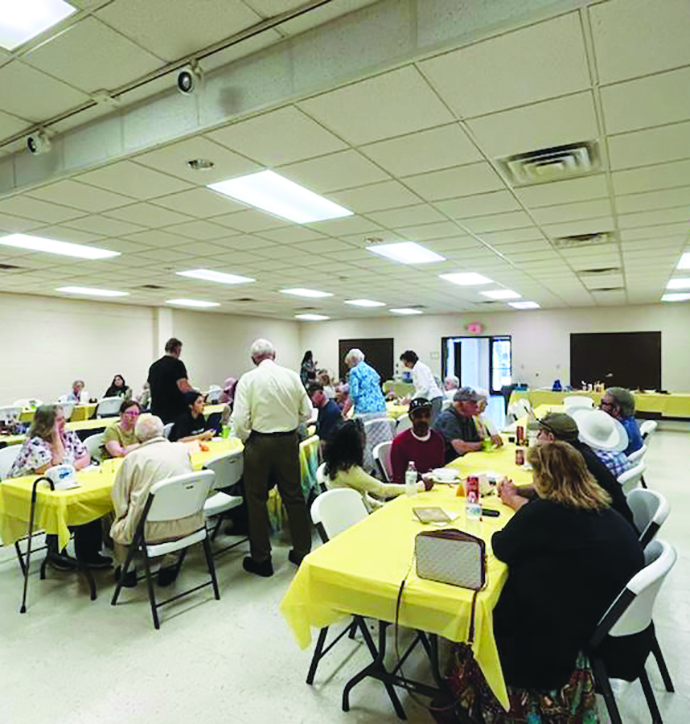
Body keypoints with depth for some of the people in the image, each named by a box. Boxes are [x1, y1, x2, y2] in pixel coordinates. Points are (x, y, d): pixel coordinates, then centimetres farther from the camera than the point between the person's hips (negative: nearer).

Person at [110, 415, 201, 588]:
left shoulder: (133, 457, -6)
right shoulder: (182, 449, 4)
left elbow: (118, 496, -1)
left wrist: (124, 514, 18)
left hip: (151, 531, -2)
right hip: (188, 525, 3)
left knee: (118, 527, 26)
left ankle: (127, 570, 37)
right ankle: (169, 565, 37)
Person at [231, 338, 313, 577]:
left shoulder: (248, 379, -9)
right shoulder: (292, 376, -1)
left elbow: (240, 420, -13)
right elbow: (306, 413, 3)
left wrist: (246, 441, 5)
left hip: (259, 443, -3)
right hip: (289, 442, 3)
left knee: (257, 500, 11)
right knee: (294, 497, 15)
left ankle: (261, 559, 21)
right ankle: (302, 552, 27)